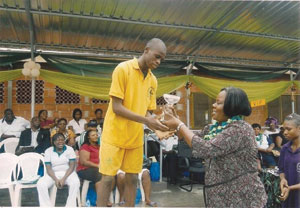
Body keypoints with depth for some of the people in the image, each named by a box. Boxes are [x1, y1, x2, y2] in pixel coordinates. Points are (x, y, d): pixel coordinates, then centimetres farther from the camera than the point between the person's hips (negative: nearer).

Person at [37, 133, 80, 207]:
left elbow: (72, 166, -6)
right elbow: (48, 168, -3)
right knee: (40, 184, -26)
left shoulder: (70, 149, -1)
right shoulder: (48, 151, 2)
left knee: (75, 182, -33)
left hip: (68, 173, -1)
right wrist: (55, 179, -19)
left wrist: (64, 179, -19)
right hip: (53, 174, 2)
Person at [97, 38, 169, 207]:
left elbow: (146, 111, 10)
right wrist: (145, 121, -24)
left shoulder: (153, 80, 7)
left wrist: (156, 123, -11)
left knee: (132, 179, 11)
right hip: (115, 134, -5)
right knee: (108, 178, 2)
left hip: (136, 137, 6)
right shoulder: (123, 69, -12)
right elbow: (116, 107, -17)